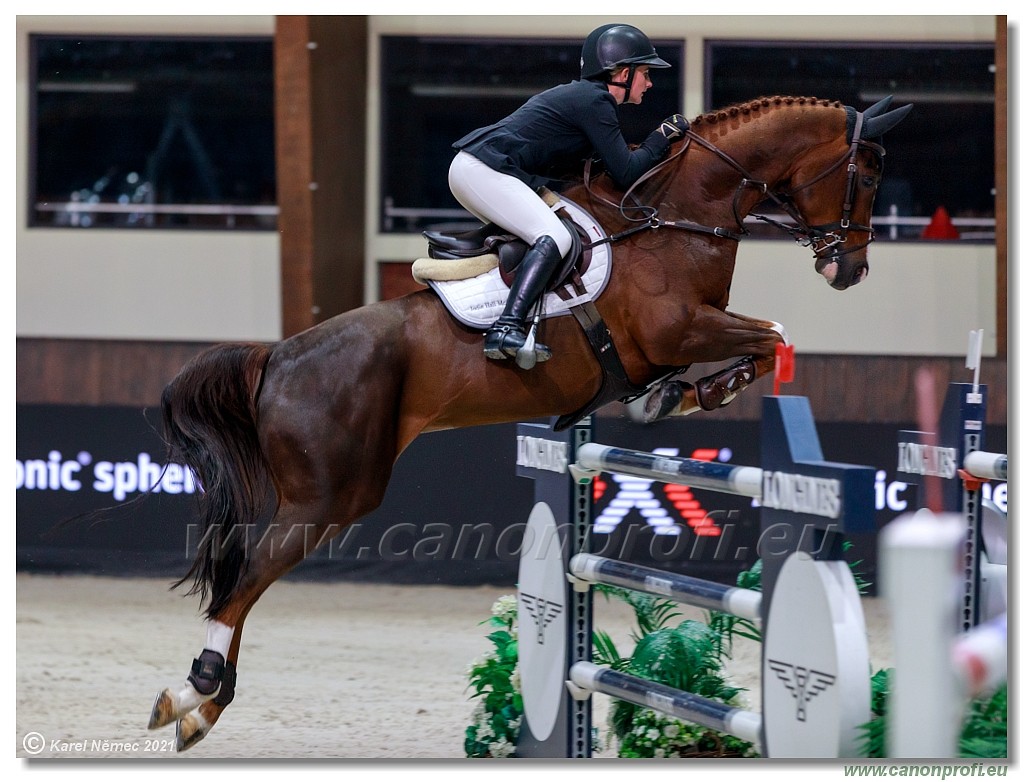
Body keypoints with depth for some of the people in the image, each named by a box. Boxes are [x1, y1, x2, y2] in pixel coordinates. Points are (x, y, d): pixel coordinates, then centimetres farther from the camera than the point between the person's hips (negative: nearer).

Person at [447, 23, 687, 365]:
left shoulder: (578, 94, 23)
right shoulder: (596, 103, -7)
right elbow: (625, 173, -10)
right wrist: (662, 137, 2)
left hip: (467, 167, 11)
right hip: (485, 172, -11)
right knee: (554, 237, -21)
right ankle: (505, 330, -35)